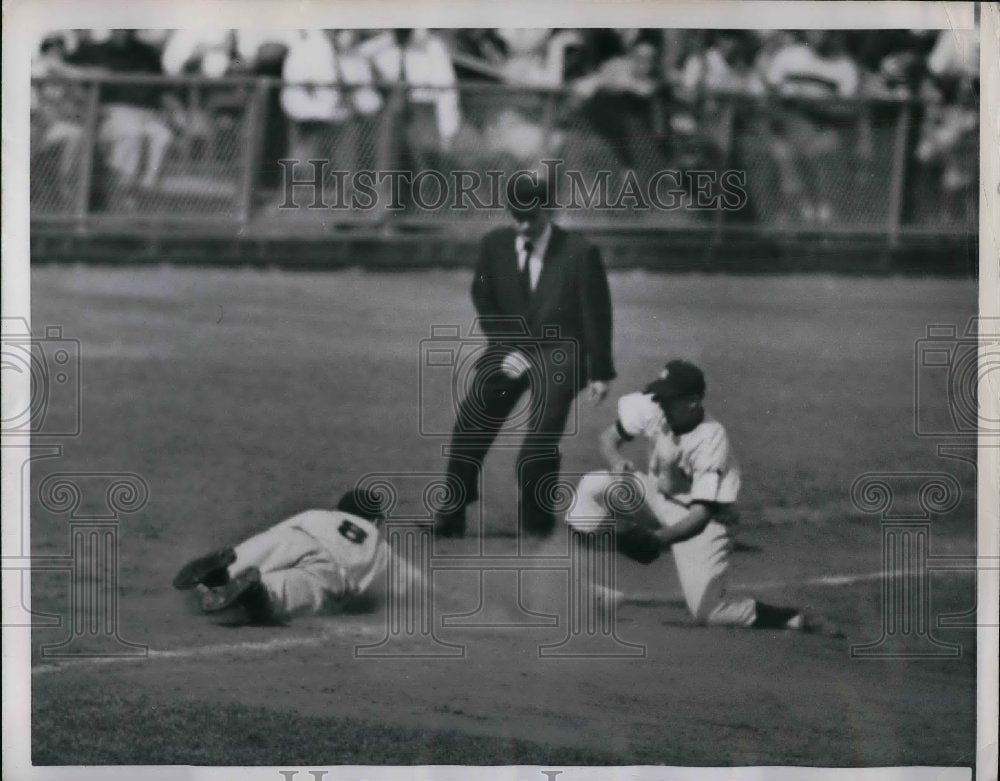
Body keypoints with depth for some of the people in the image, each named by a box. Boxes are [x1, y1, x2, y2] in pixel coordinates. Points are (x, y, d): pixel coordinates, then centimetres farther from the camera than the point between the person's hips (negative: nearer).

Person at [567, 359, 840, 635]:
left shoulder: (711, 441, -32)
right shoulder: (651, 409, -18)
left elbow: (700, 516, -34)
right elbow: (610, 436, -3)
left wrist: (658, 538, -49)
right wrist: (616, 461, -27)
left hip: (701, 522, -6)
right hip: (658, 496, 6)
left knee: (707, 609, -17)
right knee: (592, 487, -15)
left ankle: (798, 620, -5)